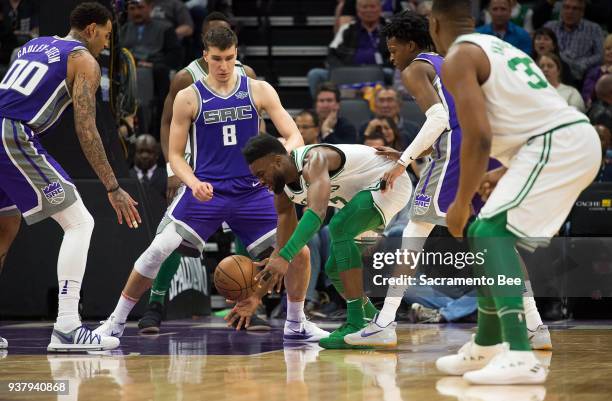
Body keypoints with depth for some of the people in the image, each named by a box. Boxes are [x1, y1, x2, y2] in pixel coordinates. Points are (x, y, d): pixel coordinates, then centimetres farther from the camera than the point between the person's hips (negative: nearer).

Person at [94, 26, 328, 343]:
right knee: (157, 252, -15)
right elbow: (175, 155, 1)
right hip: (205, 190, -2)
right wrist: (194, 183, -19)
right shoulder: (189, 98, -2)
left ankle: (296, 324, 15)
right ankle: (116, 323, 0)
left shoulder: (259, 91, 1)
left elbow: (294, 136, -2)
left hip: (251, 191, 2)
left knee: (298, 250, -8)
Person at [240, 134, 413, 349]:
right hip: (366, 192, 10)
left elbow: (317, 212, -47)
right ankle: (372, 319, 35)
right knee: (334, 268, 9)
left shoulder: (313, 160, -31)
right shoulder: (282, 190, -3)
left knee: (339, 228, -31)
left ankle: (358, 326, -32)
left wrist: (285, 257, -56)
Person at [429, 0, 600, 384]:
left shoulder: (458, 58, -3)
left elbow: (478, 137, -14)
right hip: (579, 137, 9)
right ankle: (487, 348, 29)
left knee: (492, 232, -15)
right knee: (491, 233, 20)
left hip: (556, 144, -9)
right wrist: (504, 175, 38)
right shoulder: (498, 46, 27)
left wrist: (461, 205, -4)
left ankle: (520, 356, -29)